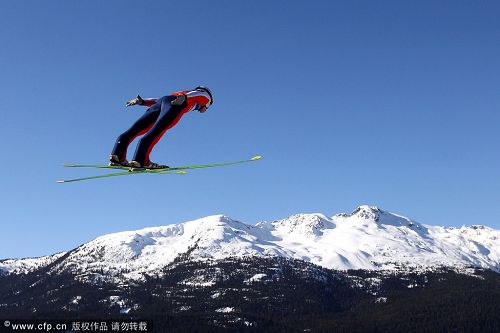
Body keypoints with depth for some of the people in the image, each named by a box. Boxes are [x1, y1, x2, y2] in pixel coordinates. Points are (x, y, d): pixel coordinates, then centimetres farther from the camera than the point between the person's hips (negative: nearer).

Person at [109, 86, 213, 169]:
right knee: (155, 133, -22)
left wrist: (141, 101, 21)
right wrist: (184, 97, -16)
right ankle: (140, 160, -36)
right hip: (176, 105, -6)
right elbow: (193, 94, 3)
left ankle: (117, 156, -19)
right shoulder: (205, 95, 29)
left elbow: (159, 100, 31)